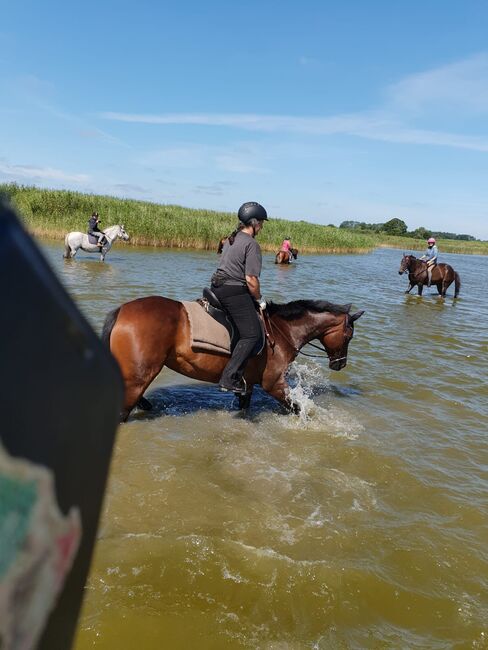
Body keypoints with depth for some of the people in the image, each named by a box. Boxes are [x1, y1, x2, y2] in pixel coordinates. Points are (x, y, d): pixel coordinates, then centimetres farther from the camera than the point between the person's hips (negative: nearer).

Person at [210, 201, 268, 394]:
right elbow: (251, 279, -16)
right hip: (234, 291, -10)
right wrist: (260, 300, 0)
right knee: (252, 334, -10)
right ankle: (230, 378, -17)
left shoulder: (231, 239, 17)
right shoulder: (252, 244, -12)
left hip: (217, 287, 10)